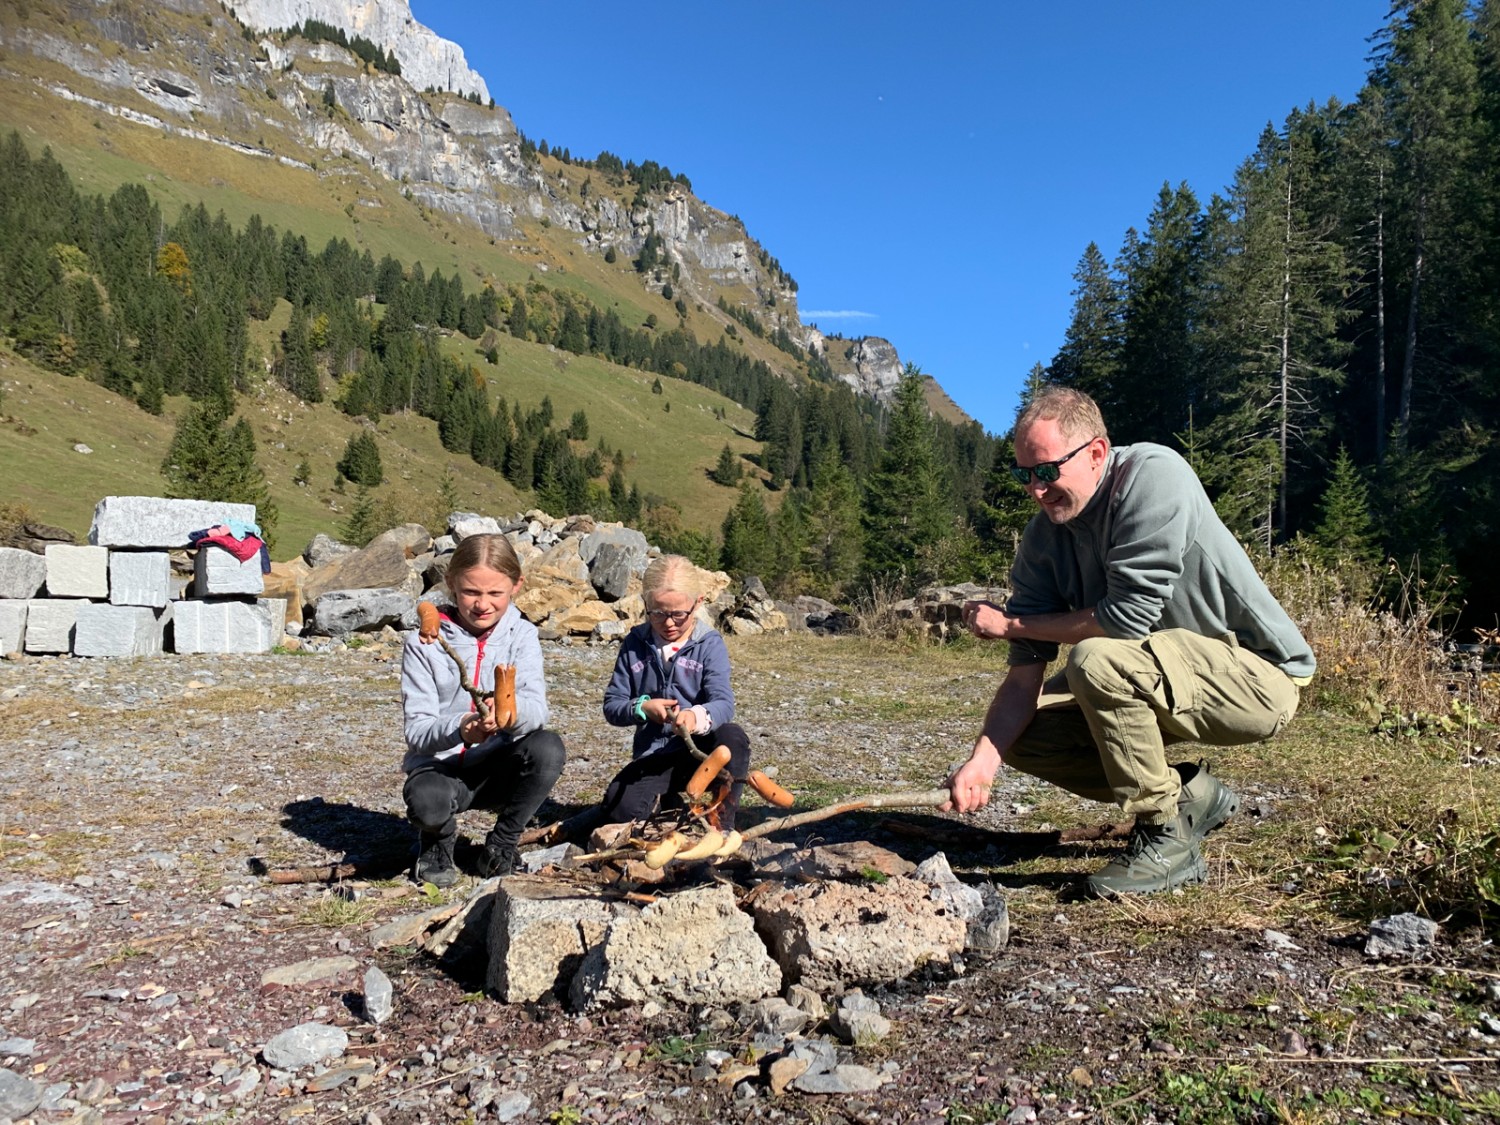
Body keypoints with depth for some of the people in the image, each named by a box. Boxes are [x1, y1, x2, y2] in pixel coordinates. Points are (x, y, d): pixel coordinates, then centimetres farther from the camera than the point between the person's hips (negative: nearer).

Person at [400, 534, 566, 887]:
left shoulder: (521, 635, -2)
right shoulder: (424, 642, -7)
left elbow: (537, 707, -18)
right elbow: (416, 730, -14)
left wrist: (512, 712, -43)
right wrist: (459, 728, -37)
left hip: (498, 766, 2)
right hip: (440, 766, -2)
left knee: (548, 747, -29)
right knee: (427, 801, -35)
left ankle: (502, 842, -2)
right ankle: (439, 838, 5)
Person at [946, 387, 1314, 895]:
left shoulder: (1154, 475, -23)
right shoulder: (1043, 538, -4)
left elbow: (1129, 616, -31)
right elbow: (1025, 674, -8)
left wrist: (1010, 624, -17)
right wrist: (984, 758, -25)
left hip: (1259, 675, -7)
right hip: (1160, 677, 8)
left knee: (1095, 660, -32)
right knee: (1023, 734, -2)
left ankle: (1166, 838, -12)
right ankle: (1191, 795, 11)